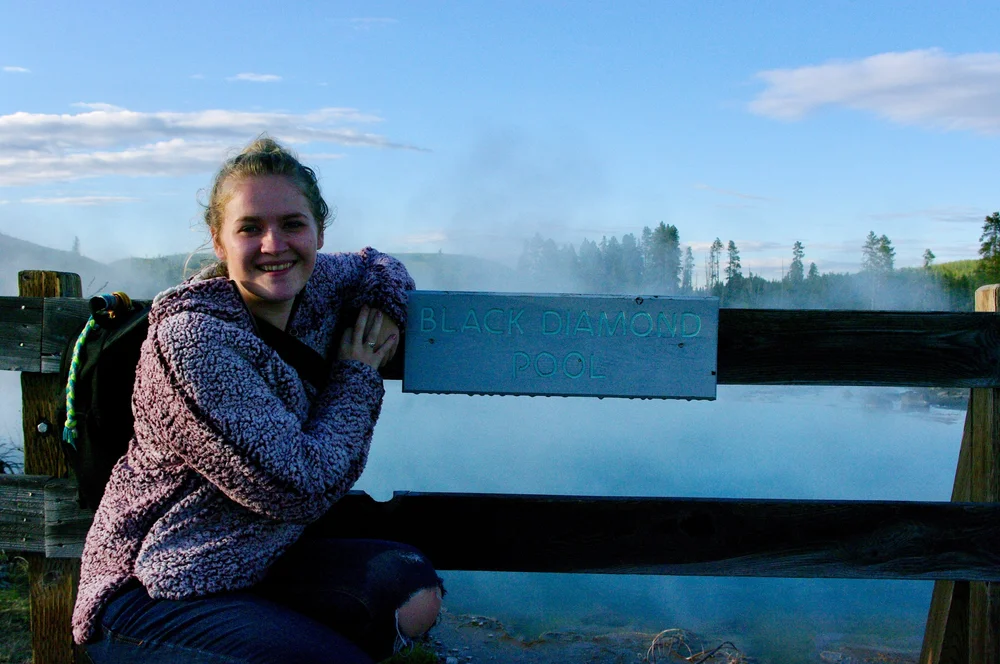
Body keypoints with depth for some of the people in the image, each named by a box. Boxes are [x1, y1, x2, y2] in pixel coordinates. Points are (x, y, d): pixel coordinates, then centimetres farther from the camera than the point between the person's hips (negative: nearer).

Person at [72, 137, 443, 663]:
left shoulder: (316, 284, -1)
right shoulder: (193, 338, -23)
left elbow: (377, 265, 24)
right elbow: (300, 489, -25)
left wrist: (386, 312, 1)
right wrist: (356, 379, -10)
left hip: (260, 558, 7)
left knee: (413, 595, -13)